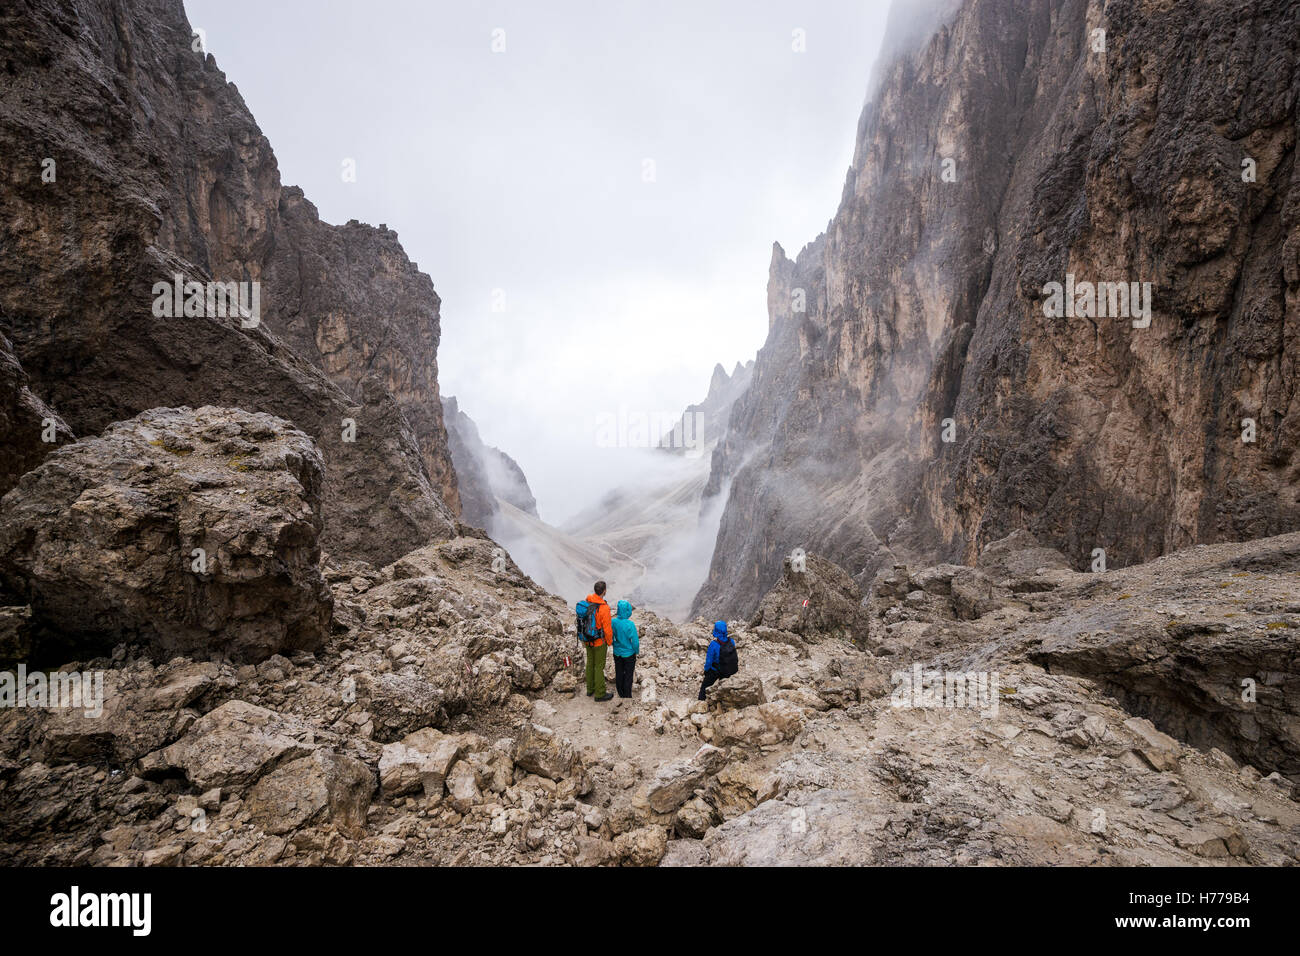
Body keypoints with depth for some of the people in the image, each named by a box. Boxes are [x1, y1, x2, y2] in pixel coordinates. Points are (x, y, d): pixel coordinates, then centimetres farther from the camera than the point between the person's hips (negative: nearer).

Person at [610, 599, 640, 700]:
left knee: (619, 674, 20)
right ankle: (627, 697, 24)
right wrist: (637, 651, 0)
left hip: (617, 653, 4)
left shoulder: (613, 622, -15)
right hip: (629, 654, -4)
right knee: (628, 676, 13)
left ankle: (621, 695, 35)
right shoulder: (630, 624, -26)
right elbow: (635, 642, -19)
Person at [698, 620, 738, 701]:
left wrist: (706, 670, 2)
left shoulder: (713, 644, -29)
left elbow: (709, 660, -17)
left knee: (703, 687, 18)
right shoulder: (731, 641, -14)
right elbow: (734, 655, 3)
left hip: (718, 672, -5)